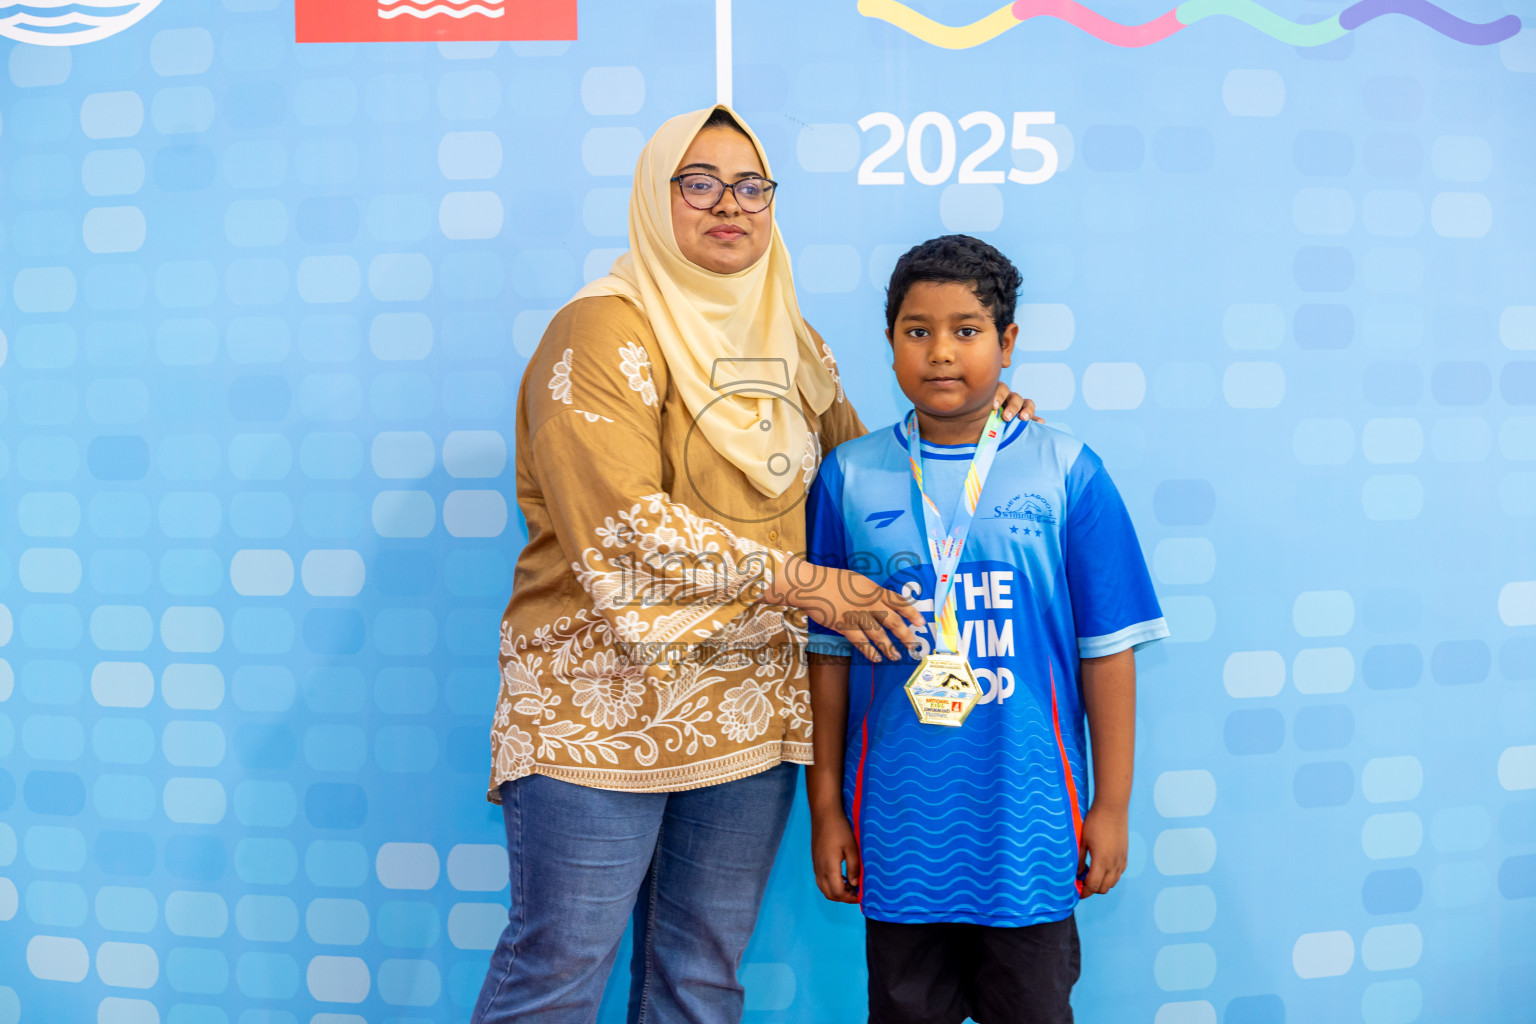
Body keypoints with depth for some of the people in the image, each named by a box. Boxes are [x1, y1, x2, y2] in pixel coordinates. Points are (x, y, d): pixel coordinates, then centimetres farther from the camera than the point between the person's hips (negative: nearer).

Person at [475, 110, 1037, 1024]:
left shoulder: (791, 341, 14)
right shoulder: (605, 332, -8)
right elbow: (624, 530, -19)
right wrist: (794, 582, -16)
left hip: (751, 706, 6)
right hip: (601, 707, -6)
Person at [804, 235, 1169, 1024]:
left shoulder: (1066, 472, -3)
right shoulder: (848, 477, 0)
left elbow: (1106, 652, 0)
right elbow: (826, 654, 3)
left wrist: (1112, 805, 1)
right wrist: (825, 808, 5)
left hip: (1028, 823, -1)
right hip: (897, 828, 1)